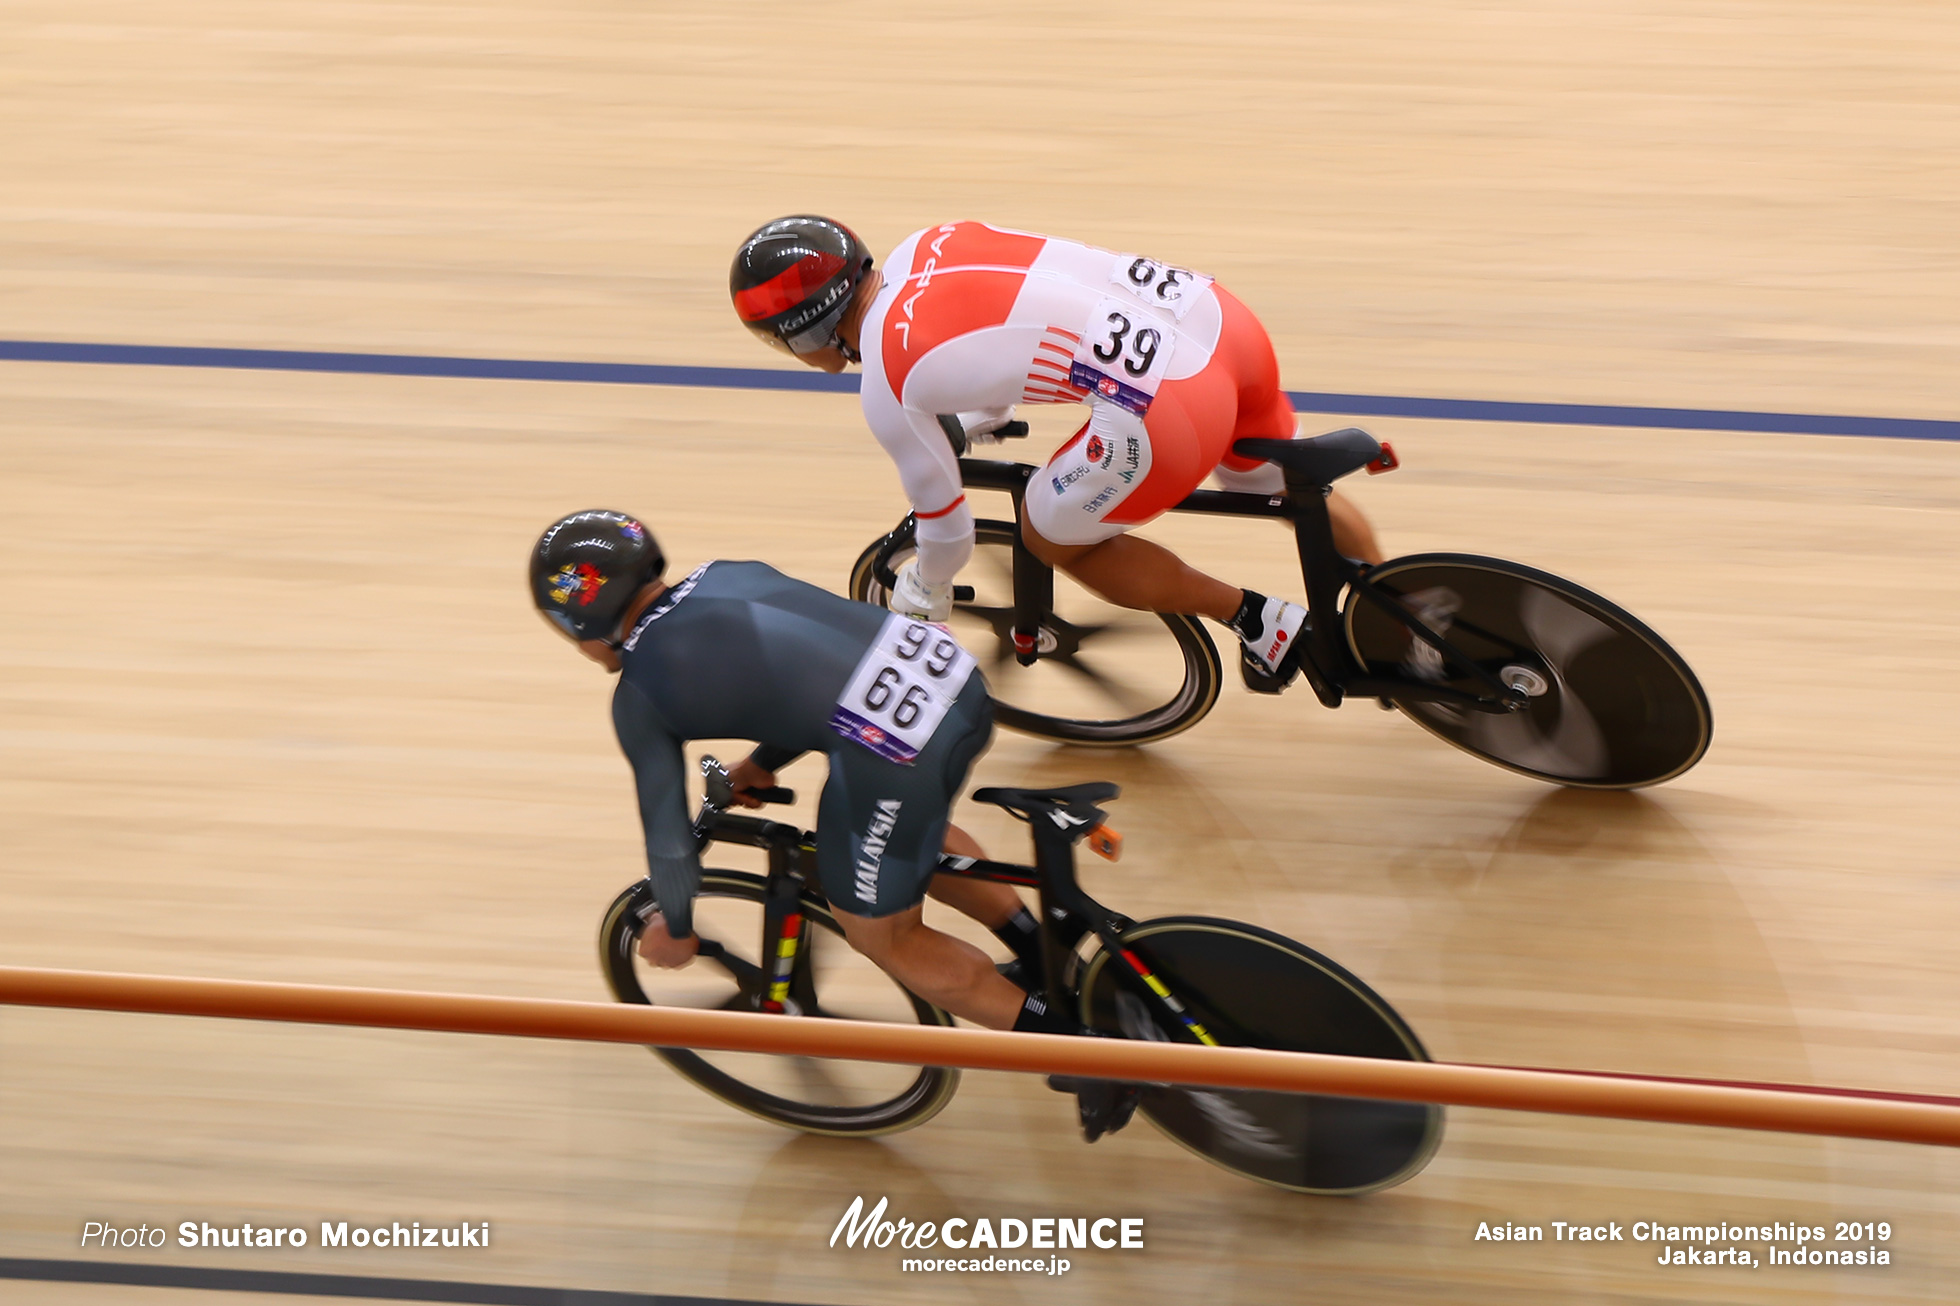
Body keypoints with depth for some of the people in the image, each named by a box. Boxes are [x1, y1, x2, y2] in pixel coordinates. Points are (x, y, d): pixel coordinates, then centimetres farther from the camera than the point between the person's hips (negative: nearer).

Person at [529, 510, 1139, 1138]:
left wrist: (675, 931, 27)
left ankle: (1082, 1050, 13)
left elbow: (668, 834, 10)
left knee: (883, 936, 16)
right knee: (915, 835, 38)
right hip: (950, 668, 8)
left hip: (890, 748, -8)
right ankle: (1047, 958, 39)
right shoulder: (728, 575, 21)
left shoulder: (640, 693, 3)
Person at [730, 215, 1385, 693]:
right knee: (1284, 484, 34)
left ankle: (1262, 622, 19)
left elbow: (947, 526, 8)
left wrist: (920, 604, 30)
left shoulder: (887, 387, -5)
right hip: (1209, 309, 8)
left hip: (1170, 405, -8)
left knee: (1051, 536, 17)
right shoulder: (922, 244, 15)